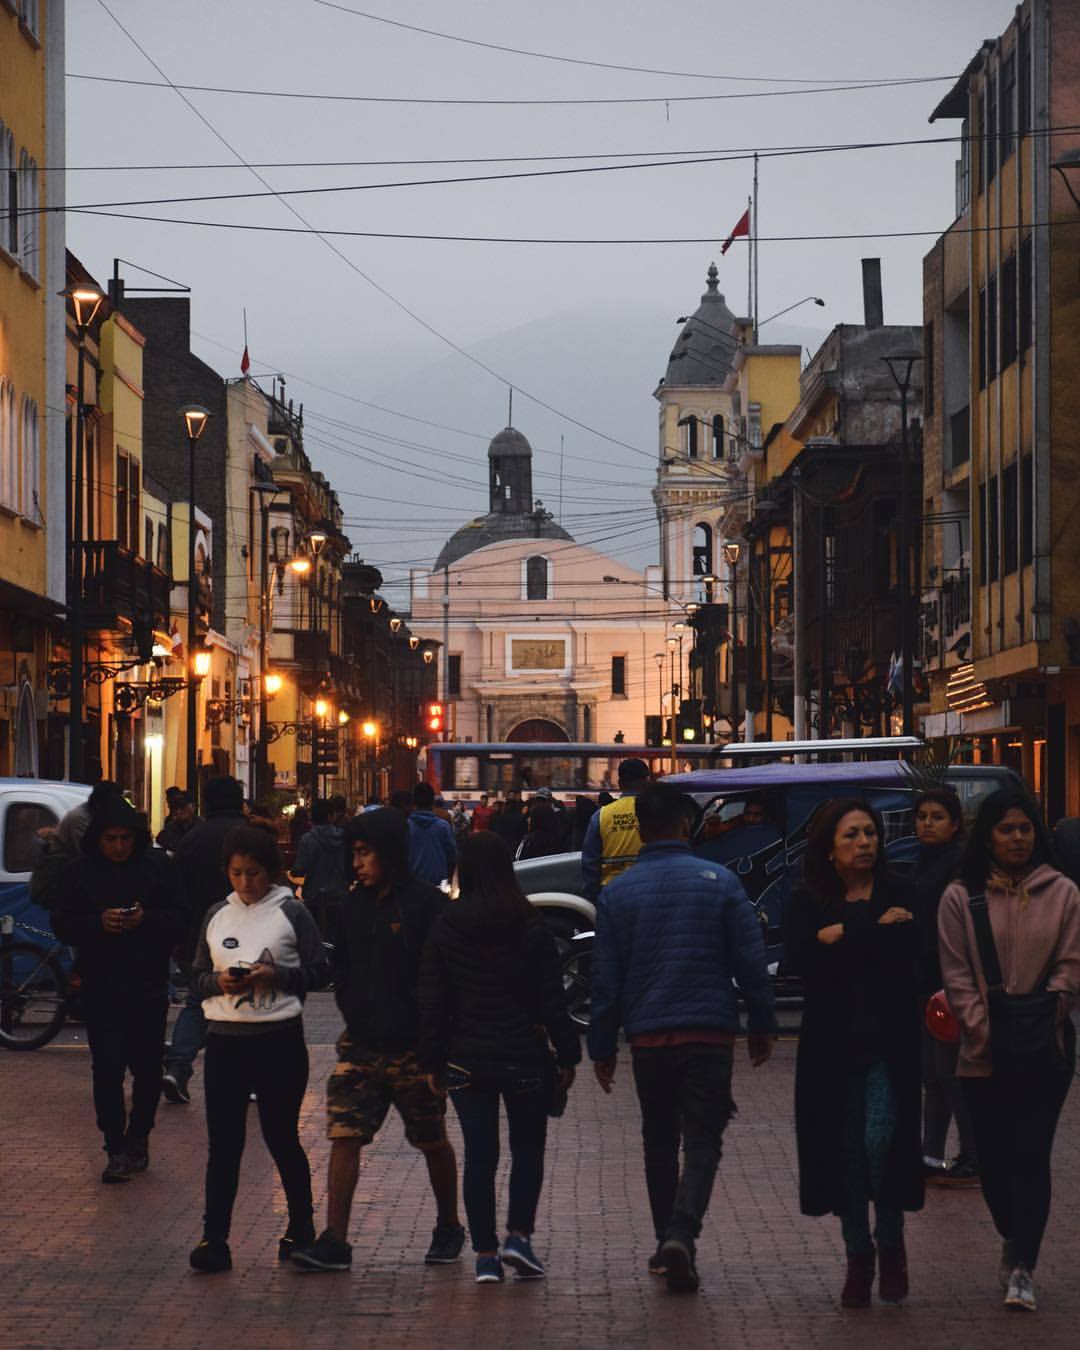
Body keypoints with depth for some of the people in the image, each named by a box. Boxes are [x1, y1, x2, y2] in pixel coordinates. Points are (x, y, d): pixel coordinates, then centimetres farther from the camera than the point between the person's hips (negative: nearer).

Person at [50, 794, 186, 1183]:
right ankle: (117, 1150, -3)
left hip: (149, 985, 0)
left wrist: (146, 919, -19)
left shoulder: (157, 867, 1)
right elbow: (62, 925, 1)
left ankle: (138, 1137, 26)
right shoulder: (80, 873, 2)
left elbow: (180, 919, 0)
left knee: (148, 1069, 7)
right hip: (101, 987, 0)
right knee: (107, 1068, -7)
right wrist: (98, 922, -17)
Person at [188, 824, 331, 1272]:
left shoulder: (291, 913, -2)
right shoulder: (217, 915, 10)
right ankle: (214, 1239, 3)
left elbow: (320, 973, -1)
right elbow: (198, 976, 14)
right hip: (224, 1039, 3)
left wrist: (276, 976, -16)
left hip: (279, 1038, -3)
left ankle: (300, 1230, 23)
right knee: (223, 1143, 1)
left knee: (281, 1138, 7)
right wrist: (219, 982, -8)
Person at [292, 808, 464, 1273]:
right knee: (343, 1135, -7)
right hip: (361, 1044, 5)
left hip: (413, 1046, -5)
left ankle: (449, 1229, 29)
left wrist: (432, 1037, -12)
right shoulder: (354, 905, 9)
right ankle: (334, 1241, -7)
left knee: (433, 1142, 10)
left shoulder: (428, 904, -9)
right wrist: (353, 1016, 5)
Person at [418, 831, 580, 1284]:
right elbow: (552, 1000, -5)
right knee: (528, 1149, 13)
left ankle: (485, 1254, 5)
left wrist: (432, 1062, 8)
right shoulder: (531, 928, -6)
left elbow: (432, 1002, 1)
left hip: (466, 1060, 1)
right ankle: (518, 1235, -1)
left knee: (479, 1155, 6)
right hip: (525, 1058, -1)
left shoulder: (444, 928, -1)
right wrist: (567, 1055, 3)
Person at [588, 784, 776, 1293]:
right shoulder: (719, 882, -2)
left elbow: (605, 978, 4)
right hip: (709, 1034, -2)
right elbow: (751, 962, -1)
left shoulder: (617, 892, 2)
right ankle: (681, 1234, -21)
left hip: (648, 1036, 2)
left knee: (659, 1143, 16)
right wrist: (762, 1026, 8)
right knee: (702, 1142, -1)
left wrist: (602, 1047, 10)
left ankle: (667, 1245, 20)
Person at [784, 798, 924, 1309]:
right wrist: (873, 930, -13)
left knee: (880, 1141, -15)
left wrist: (841, 935, -11)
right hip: (832, 1047, 2)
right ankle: (858, 1256, 18)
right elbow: (797, 958, -11)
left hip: (890, 1044, -2)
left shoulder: (900, 895, 2)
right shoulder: (808, 903, 6)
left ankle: (891, 1242, 7)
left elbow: (907, 949, -15)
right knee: (844, 1149, 4)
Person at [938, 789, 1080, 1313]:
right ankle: (1015, 1243, 31)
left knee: (1030, 1155, -8)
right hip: (984, 1053, 1)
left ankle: (1021, 1267, -5)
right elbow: (956, 975, 0)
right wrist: (983, 1029, -10)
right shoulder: (961, 897, 2)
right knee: (993, 1157, 8)